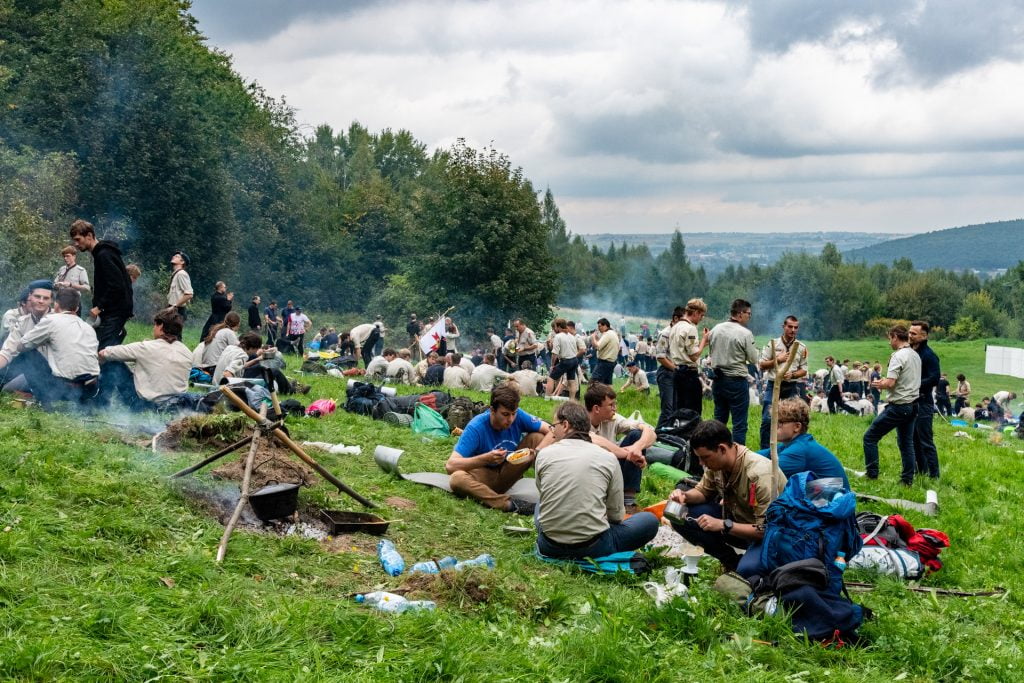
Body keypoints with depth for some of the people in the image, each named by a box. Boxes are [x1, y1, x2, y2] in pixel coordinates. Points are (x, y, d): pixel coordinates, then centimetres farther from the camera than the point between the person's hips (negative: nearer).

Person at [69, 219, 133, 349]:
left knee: (105, 349, -12)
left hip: (115, 312, -10)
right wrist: (98, 306, 11)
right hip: (110, 311, 10)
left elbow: (116, 286, -23)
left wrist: (99, 306, -18)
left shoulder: (104, 255, -15)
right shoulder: (99, 254, 16)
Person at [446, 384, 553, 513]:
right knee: (456, 478, -37)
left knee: (537, 437, -15)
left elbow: (551, 432, -12)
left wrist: (536, 452, -32)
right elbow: (450, 466, -31)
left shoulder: (518, 416, -15)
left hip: (508, 473, 3)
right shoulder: (476, 427, -25)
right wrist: (486, 458, -42)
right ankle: (509, 504, -41)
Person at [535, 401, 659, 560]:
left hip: (549, 547, 1)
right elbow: (616, 515, 0)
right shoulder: (608, 459, -5)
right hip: (592, 547, -1)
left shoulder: (544, 454, -3)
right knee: (650, 521, 18)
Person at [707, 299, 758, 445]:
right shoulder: (745, 333, -14)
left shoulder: (716, 329, 3)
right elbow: (753, 359, -7)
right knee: (739, 423, -1)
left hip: (717, 379, 6)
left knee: (719, 419, 17)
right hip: (737, 380, -6)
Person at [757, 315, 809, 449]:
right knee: (767, 419, -6)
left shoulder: (801, 348, 6)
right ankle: (764, 450, 1)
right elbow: (761, 365, 1)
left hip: (792, 387, 1)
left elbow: (804, 370, 5)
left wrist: (792, 374, -13)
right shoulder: (772, 344, 3)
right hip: (773, 384, -1)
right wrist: (777, 360, -11)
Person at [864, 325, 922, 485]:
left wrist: (880, 384, -2)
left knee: (870, 437, 1)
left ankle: (872, 473, 2)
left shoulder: (898, 356, -16)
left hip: (898, 406, -9)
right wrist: (886, 381, 13)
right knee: (906, 443, 13)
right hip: (913, 405, 9)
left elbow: (890, 383, -22)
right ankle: (907, 479, 14)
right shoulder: (916, 356, 11)